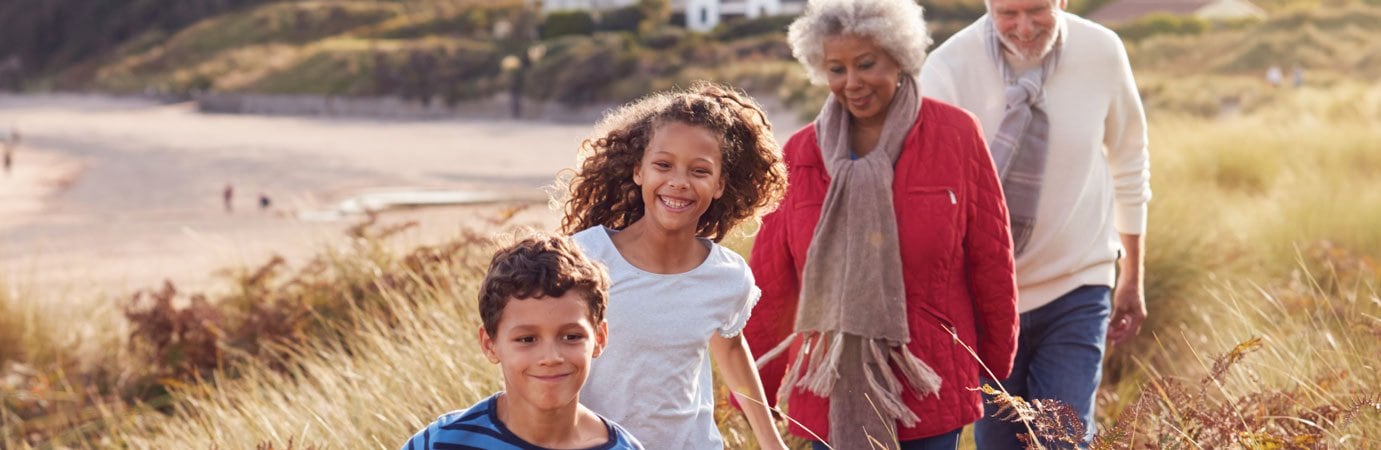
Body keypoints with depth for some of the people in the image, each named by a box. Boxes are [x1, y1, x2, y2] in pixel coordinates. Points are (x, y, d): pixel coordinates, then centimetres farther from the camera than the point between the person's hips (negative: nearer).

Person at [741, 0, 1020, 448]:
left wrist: (996, 364, 7)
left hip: (929, 388, -1)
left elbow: (990, 259, 3)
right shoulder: (801, 152, 2)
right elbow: (770, 281, 6)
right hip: (832, 391, 1)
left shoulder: (955, 134, -2)